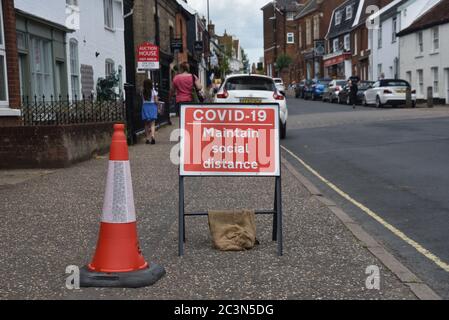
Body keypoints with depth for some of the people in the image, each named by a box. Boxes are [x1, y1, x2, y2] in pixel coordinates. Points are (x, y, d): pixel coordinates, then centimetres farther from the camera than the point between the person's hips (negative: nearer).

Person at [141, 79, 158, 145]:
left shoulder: (142, 92, 1)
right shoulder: (153, 91, -5)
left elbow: (142, 101, 3)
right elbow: (156, 101, -7)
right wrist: (157, 101, 13)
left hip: (145, 107, 2)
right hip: (152, 107, -2)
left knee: (146, 124, 10)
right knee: (152, 123, -4)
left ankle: (148, 139, 11)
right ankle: (152, 136, -25)